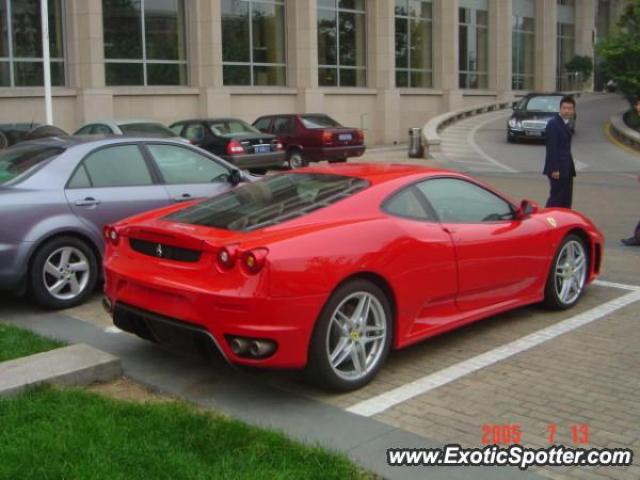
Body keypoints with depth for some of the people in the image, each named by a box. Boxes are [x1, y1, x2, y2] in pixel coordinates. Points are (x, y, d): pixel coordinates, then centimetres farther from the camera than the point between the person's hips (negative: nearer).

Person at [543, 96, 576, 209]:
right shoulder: (553, 123, -13)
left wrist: (569, 167, 15)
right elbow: (551, 148, -18)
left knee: (566, 200, 11)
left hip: (566, 168, 9)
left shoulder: (565, 124, 15)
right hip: (557, 169, -9)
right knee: (556, 199, -6)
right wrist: (554, 169, -21)